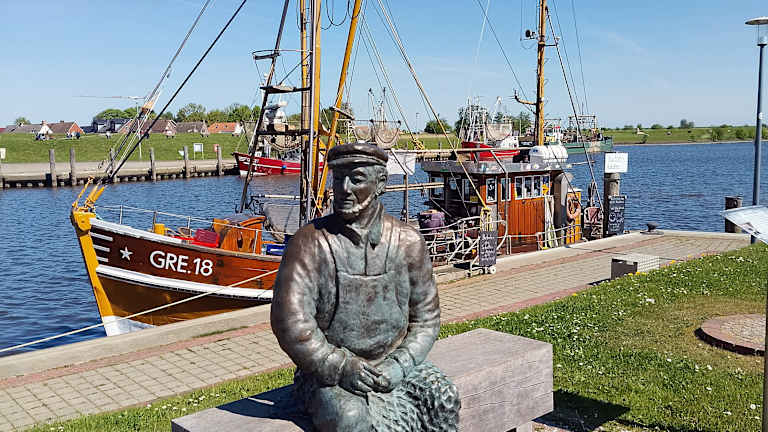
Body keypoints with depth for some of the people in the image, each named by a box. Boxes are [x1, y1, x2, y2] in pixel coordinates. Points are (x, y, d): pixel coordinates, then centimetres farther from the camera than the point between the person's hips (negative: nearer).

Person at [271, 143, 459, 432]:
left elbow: (426, 317, 7)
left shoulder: (407, 242, 2)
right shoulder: (310, 242, -8)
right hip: (327, 373, -3)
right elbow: (289, 321, -15)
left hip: (393, 365, 3)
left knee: (443, 397, -23)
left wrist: (399, 365, -8)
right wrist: (341, 368, -19)